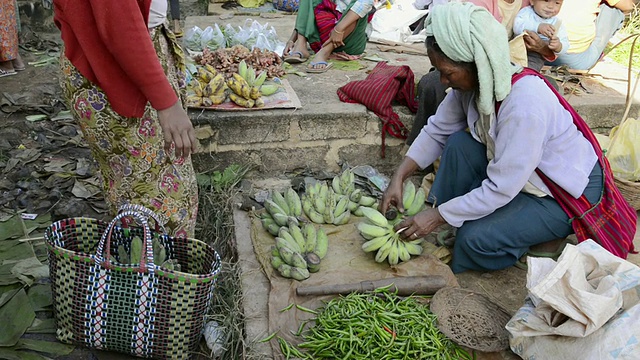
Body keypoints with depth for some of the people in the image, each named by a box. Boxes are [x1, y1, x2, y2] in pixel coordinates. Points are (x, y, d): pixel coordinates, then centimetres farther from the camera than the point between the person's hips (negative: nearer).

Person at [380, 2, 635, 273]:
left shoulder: (525, 105, -36)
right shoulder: (474, 80, -14)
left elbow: (500, 190, -31)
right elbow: (437, 131, -2)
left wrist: (437, 215, -25)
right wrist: (398, 178, -11)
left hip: (568, 194, -8)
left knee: (475, 240, -25)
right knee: (458, 144, -12)